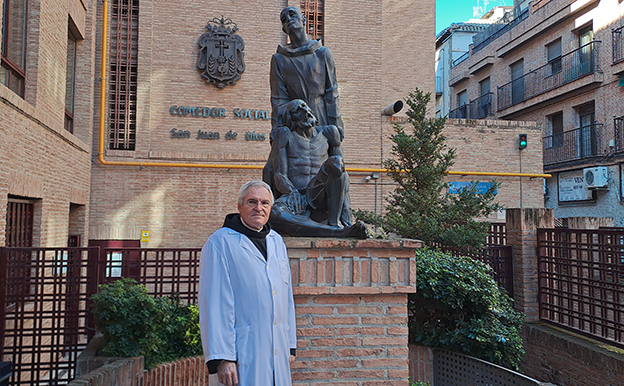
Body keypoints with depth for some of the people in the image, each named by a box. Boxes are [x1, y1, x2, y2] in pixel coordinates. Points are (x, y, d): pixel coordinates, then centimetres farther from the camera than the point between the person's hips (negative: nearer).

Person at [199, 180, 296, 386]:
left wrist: (290, 345, 14)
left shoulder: (277, 241, 12)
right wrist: (221, 358, -15)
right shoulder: (221, 242, -7)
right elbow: (214, 305, -11)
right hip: (241, 353, -6)